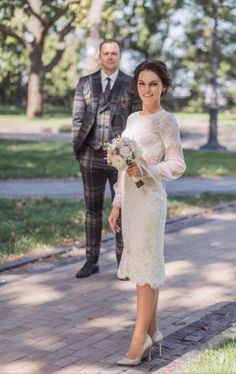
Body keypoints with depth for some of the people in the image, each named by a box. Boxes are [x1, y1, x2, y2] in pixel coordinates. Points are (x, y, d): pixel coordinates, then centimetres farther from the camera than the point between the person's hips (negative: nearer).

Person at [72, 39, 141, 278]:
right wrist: (77, 149, -5)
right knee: (93, 209, 7)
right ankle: (92, 261, 15)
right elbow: (77, 117, 4)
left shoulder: (131, 85, 2)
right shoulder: (85, 83, 6)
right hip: (92, 155, 2)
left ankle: (123, 262, 12)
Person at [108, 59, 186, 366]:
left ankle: (140, 340, -2)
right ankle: (152, 332, 21)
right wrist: (117, 205, 15)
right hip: (130, 200, 8)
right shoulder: (132, 119, 15)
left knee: (145, 268, -5)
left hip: (149, 200, -7)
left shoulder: (165, 121, -6)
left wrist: (145, 171, -24)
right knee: (139, 266, 11)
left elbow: (177, 165, -10)